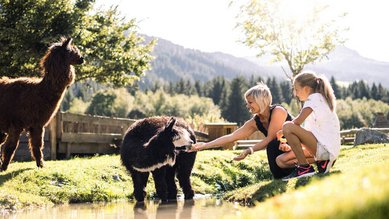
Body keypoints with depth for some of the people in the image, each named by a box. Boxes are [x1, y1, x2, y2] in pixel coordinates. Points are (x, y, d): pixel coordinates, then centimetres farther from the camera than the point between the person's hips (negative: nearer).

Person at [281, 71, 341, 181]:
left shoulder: (314, 97, -9)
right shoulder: (321, 99, 22)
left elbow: (298, 121, -18)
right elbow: (309, 131, 23)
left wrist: (284, 131, 0)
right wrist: (291, 145, 19)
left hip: (326, 147, -10)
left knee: (287, 127, -21)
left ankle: (304, 167, -16)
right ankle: (322, 161, 8)